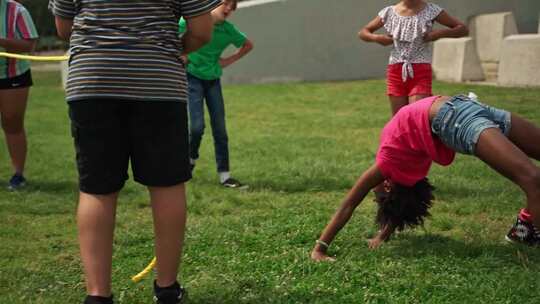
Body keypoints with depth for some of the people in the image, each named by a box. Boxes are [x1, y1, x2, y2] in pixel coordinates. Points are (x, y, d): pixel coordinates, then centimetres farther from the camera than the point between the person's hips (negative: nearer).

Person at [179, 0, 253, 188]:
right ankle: (191, 159, 16)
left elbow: (248, 45, 15)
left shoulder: (228, 30, -3)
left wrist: (230, 60, 4)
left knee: (220, 128, 1)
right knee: (197, 126, -14)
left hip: (213, 80, 4)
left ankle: (224, 175, 6)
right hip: (192, 77, -4)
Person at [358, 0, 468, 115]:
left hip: (420, 71, -3)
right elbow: (362, 32, 16)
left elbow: (463, 29, 2)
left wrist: (439, 33, -14)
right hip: (395, 71, 3)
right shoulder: (389, 13, 5)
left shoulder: (431, 10, -1)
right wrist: (377, 38, -5)